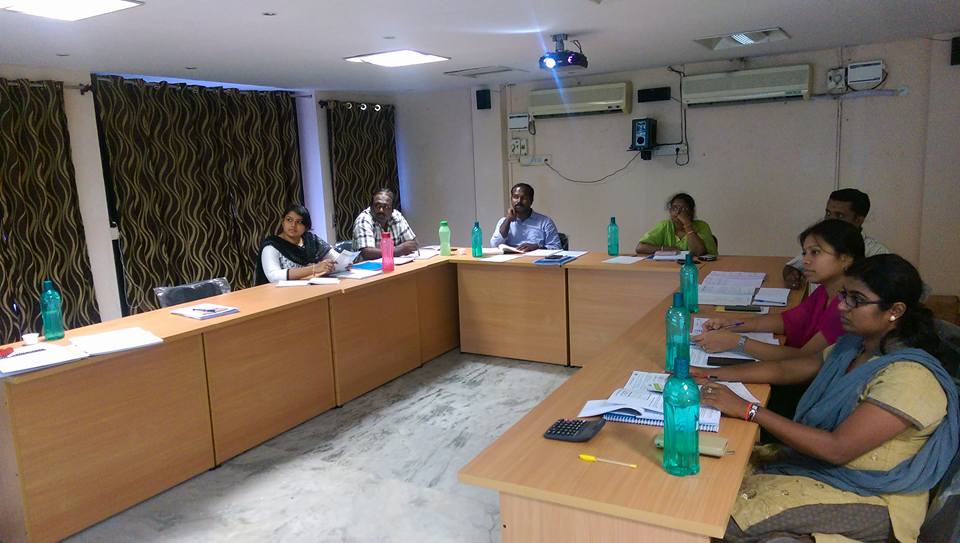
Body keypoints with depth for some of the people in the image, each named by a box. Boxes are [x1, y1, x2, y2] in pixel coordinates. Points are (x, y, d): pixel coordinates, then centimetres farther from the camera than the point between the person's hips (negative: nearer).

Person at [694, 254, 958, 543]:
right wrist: (707, 373, -2)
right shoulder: (854, 346, 4)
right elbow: (783, 370, 9)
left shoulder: (909, 377, -24)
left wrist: (748, 409, -28)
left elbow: (837, 449, -29)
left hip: (871, 499, -8)